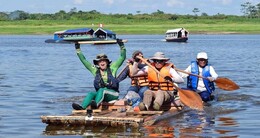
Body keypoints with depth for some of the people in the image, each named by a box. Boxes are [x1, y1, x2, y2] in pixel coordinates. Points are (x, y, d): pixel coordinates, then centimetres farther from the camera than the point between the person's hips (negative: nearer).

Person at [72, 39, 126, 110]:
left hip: (113, 94, -3)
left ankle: (96, 104, -61)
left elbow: (122, 57, 6)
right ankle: (82, 106, -51)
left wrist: (122, 46, -4)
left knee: (101, 90, -33)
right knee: (91, 94, -26)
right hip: (100, 94, 3)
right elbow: (84, 60, 15)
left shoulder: (112, 68, 8)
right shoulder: (95, 70, 13)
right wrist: (78, 49, 13)